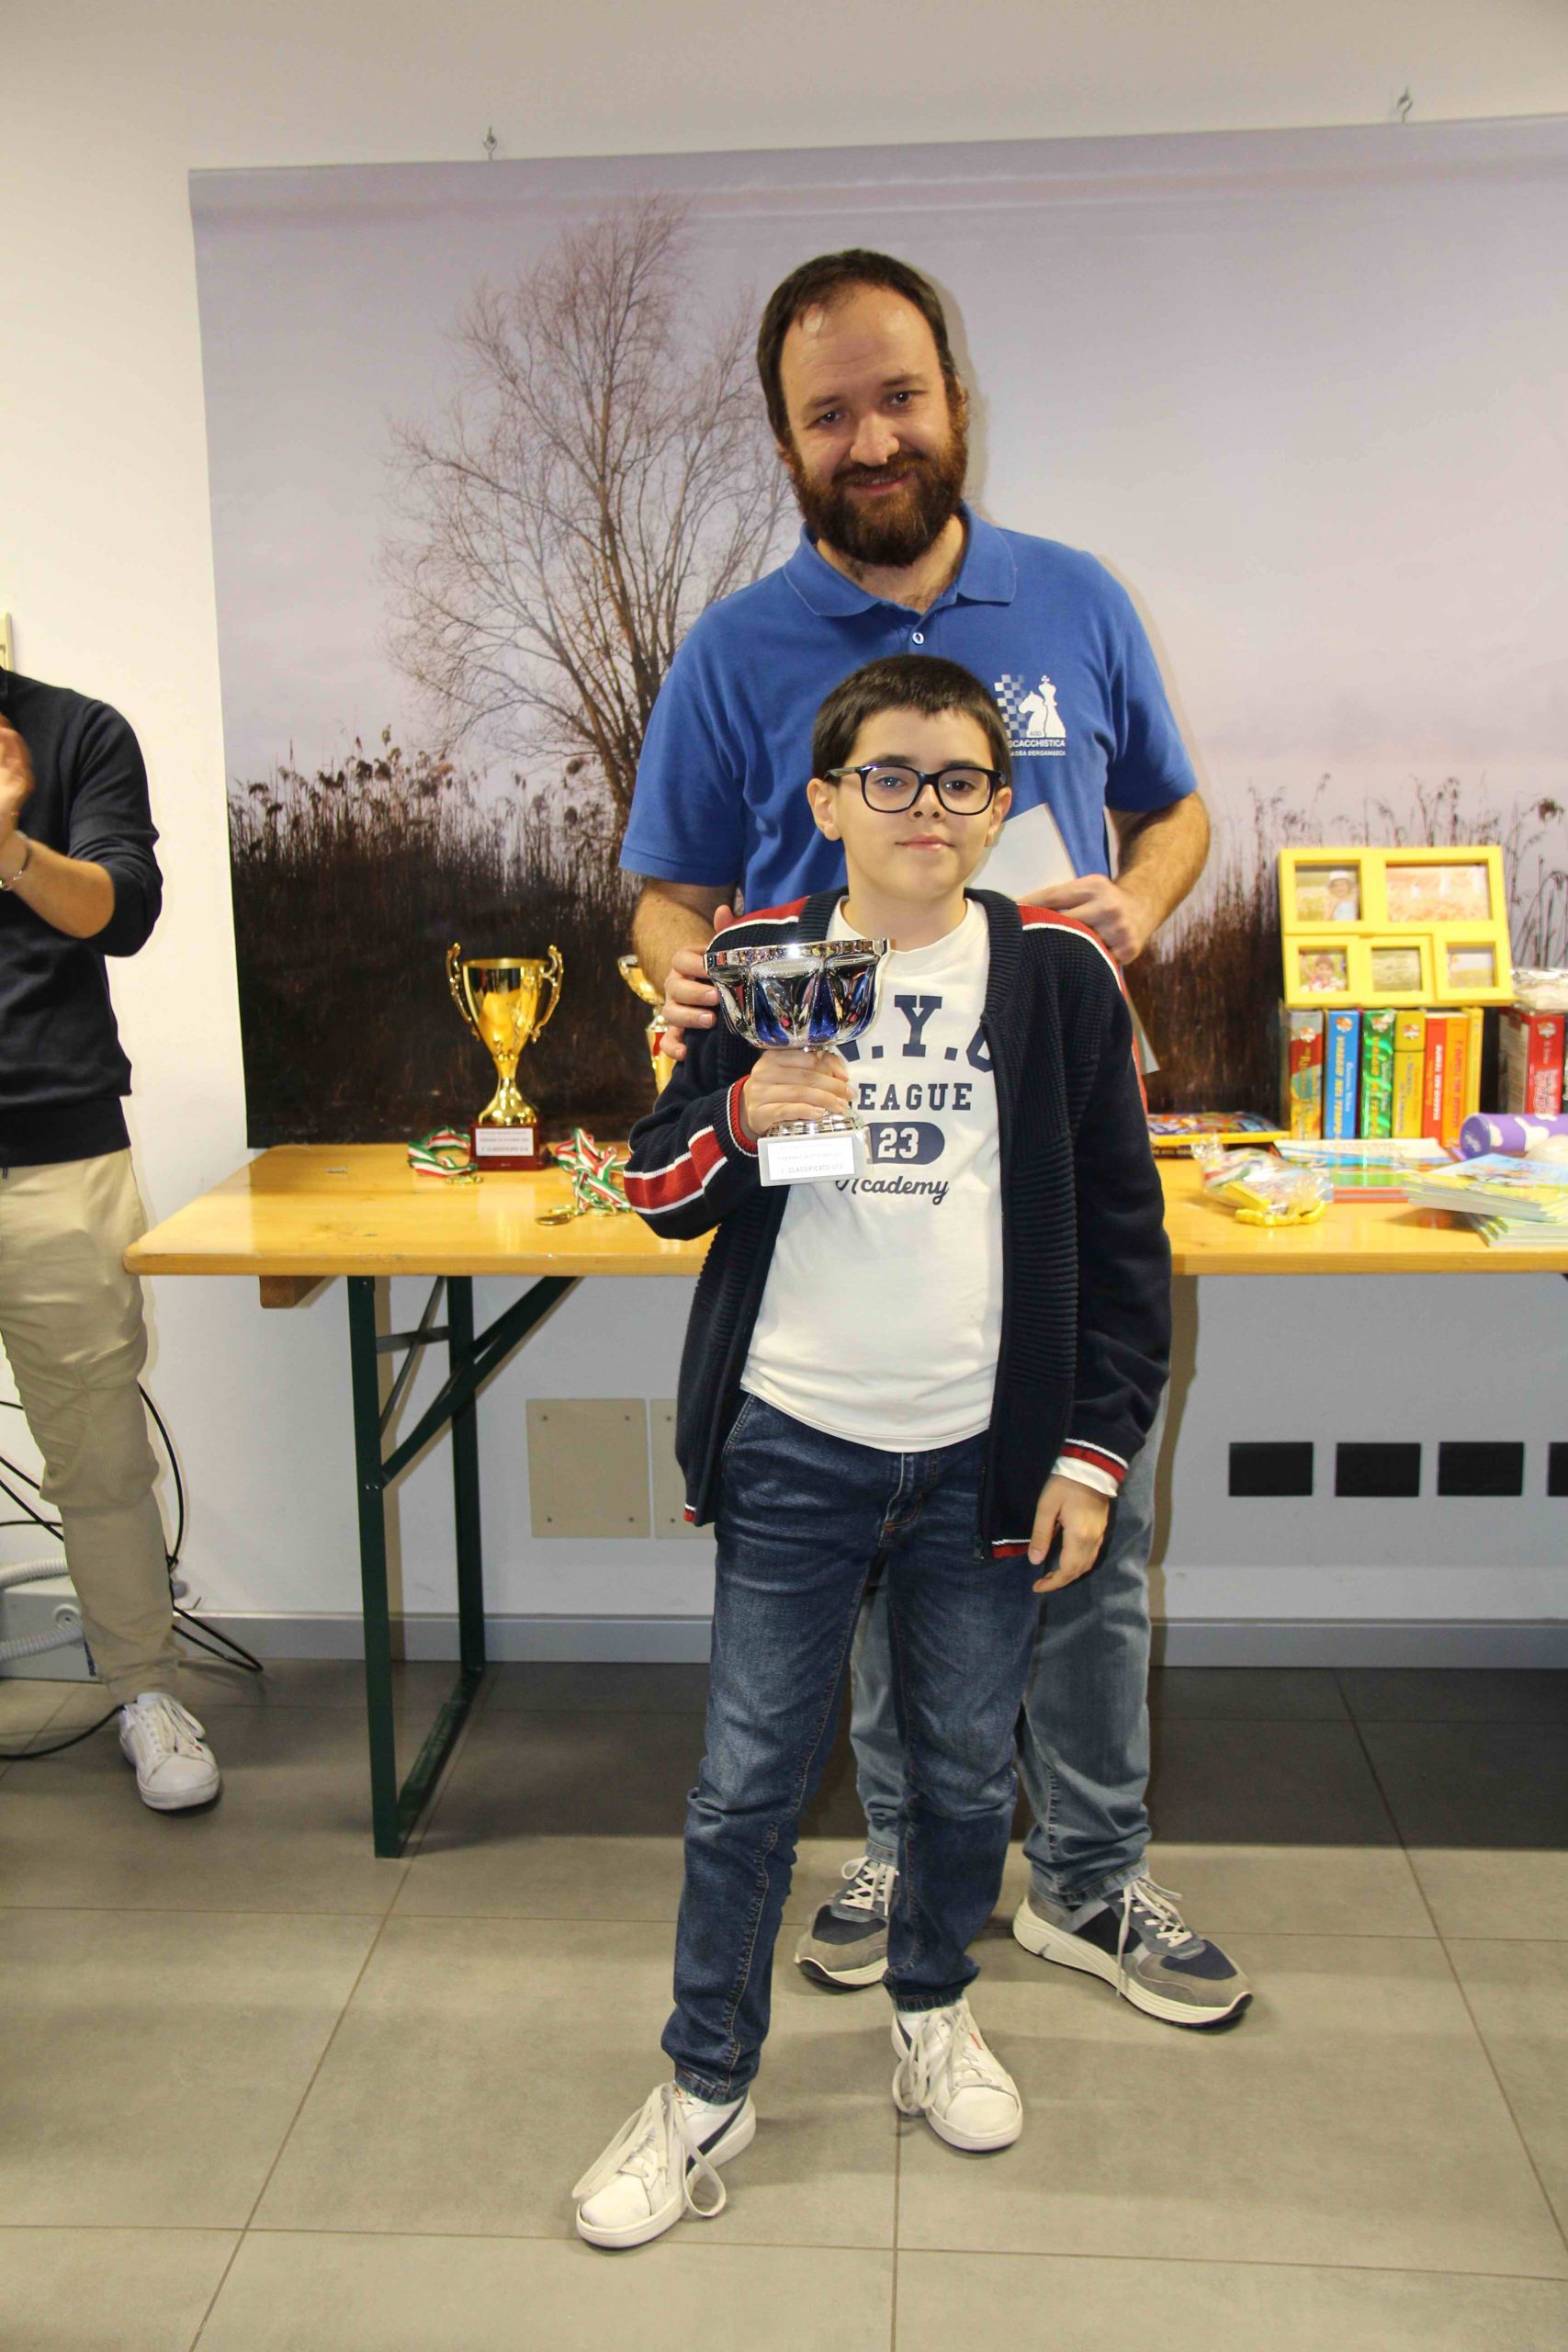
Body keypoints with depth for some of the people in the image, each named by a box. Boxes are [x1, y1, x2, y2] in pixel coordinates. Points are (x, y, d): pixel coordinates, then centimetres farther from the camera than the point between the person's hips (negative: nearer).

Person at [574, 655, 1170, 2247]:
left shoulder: (1058, 974, -1)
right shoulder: (758, 966, -1)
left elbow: (1122, 1233, 3)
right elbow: (659, 1192, 3)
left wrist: (1094, 1451, -2)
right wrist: (739, 1119, -18)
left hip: (984, 1455, 1)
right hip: (793, 1449, 0)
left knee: (966, 1777, 16)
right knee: (745, 1787, 7)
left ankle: (932, 2010, 43)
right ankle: (706, 2092, 26)